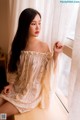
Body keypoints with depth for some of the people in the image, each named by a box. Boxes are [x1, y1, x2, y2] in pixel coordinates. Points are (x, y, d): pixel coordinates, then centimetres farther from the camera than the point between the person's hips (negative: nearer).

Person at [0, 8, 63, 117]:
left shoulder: (44, 46, -14)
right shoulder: (18, 44, -1)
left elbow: (50, 70, -10)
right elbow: (14, 68, 8)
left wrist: (56, 54, -23)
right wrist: (11, 84, -3)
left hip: (33, 91, -4)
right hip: (17, 87, 5)